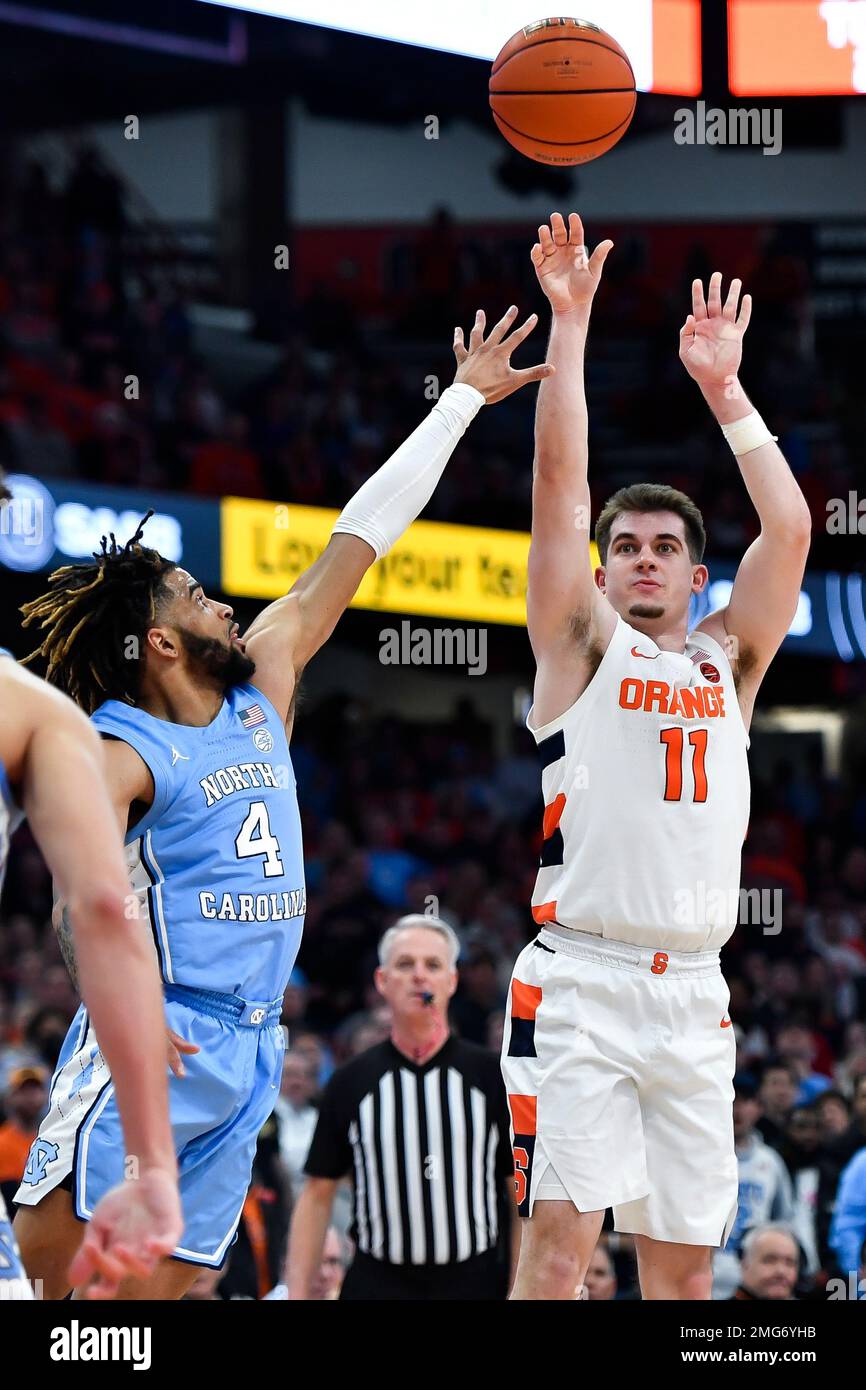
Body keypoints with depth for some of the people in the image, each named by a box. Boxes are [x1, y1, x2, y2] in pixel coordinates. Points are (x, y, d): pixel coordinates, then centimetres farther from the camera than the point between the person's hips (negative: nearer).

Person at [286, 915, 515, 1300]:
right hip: (376, 1285, 0)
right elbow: (318, 1193, 8)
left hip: (476, 1284, 0)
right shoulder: (351, 1082, 6)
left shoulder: (492, 1075, 3)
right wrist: (297, 1294, 0)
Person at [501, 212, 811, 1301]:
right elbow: (559, 478, -1)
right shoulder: (584, 643, 8)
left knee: (683, 1257, 4)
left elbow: (789, 529, 7)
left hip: (692, 994, 4)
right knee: (560, 1233, -14)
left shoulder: (727, 658, 18)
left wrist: (724, 386, 7)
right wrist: (570, 318, -4)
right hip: (580, 977, -4)